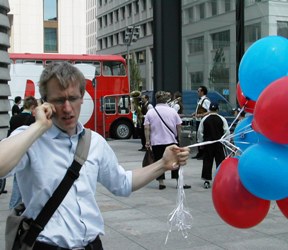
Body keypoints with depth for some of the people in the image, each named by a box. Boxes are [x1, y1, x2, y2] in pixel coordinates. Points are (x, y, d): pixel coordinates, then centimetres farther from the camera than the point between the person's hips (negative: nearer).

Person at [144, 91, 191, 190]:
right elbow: (178, 127, 3)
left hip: (156, 142, 0)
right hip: (171, 141, 0)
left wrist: (147, 141, 0)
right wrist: (178, 137, 17)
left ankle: (161, 183, 7)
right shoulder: (172, 111, 0)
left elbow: (146, 128, -5)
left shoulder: (150, 112, -1)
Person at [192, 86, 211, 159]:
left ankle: (204, 154, 7)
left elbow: (209, 112, -21)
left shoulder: (206, 101, -16)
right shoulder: (200, 100, 12)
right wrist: (195, 113, 8)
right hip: (198, 120, 9)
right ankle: (199, 153, 25)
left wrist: (200, 115, -24)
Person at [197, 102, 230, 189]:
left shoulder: (204, 119, -1)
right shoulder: (222, 119, -3)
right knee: (220, 161, 5)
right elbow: (227, 132, -2)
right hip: (219, 143, -1)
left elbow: (200, 132, 3)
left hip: (207, 143, 1)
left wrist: (200, 142, 15)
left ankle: (206, 181, 5)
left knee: (207, 161, 5)